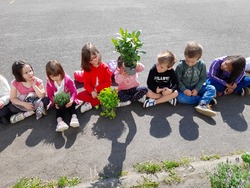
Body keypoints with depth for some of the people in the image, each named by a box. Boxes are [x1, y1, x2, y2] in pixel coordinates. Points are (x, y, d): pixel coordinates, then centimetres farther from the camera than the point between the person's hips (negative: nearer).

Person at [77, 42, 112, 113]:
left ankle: (89, 104, -20)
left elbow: (108, 83, -11)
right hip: (92, 91, 2)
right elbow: (86, 83, -7)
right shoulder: (87, 68, -3)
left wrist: (97, 89, -18)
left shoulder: (105, 67, -10)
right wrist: (92, 91, -25)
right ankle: (99, 101, -20)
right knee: (79, 95, -20)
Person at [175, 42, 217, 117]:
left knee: (212, 89, -18)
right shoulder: (180, 66, -12)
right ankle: (206, 100, -25)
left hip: (196, 88, 2)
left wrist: (197, 89, -14)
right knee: (180, 97, -33)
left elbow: (203, 78, -1)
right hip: (184, 89, -2)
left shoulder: (201, 65, -6)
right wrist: (184, 89, -20)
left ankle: (202, 104, -38)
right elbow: (177, 80, -9)